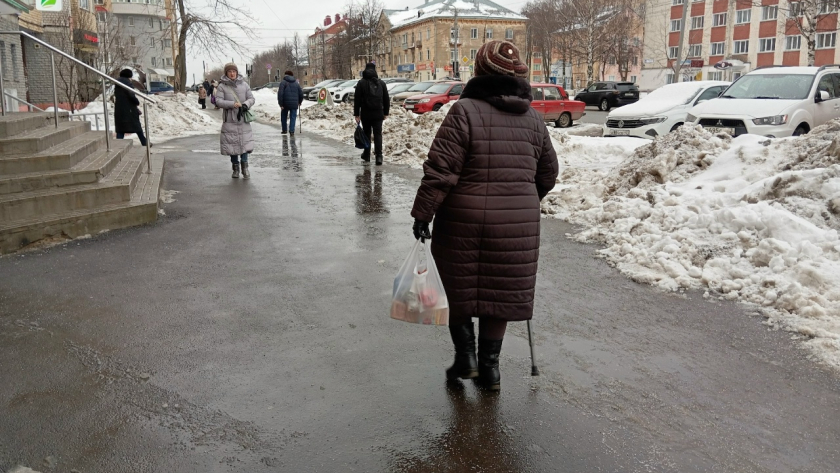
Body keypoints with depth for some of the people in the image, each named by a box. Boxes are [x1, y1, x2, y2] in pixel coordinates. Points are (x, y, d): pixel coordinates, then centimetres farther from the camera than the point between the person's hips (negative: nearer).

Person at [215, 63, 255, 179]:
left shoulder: (244, 84, 7)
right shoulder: (222, 86, 0)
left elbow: (251, 98, 7)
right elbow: (218, 101, -8)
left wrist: (245, 105, -14)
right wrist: (232, 104, -20)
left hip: (243, 119, 1)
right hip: (229, 120, -1)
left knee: (245, 143, -4)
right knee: (232, 144, 3)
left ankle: (244, 166, 9)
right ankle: (235, 168, 16)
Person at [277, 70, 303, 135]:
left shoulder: (283, 82, -1)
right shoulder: (296, 83, 11)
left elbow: (280, 94, -11)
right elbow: (301, 94, 12)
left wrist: (281, 104, -10)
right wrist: (299, 102, 27)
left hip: (285, 103, -2)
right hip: (294, 104, 2)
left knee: (284, 117, 15)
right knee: (293, 117, 4)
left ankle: (284, 130, 23)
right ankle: (292, 131, -8)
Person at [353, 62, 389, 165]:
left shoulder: (361, 83, -2)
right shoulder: (381, 83, 7)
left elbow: (357, 100, -4)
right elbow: (386, 99, 11)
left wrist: (356, 114, 0)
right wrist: (386, 113, 18)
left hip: (365, 114, -1)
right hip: (378, 114, 1)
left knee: (366, 134, 12)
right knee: (378, 134, 0)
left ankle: (366, 156, 20)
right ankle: (379, 156, -13)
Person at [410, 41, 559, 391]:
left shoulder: (465, 110, -9)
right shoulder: (533, 118, 7)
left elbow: (440, 169, -15)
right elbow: (548, 174, 16)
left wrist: (423, 213, -8)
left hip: (465, 220, -3)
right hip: (518, 223, 4)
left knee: (460, 286, 17)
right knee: (500, 292, 14)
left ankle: (465, 355, 18)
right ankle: (489, 366, 21)